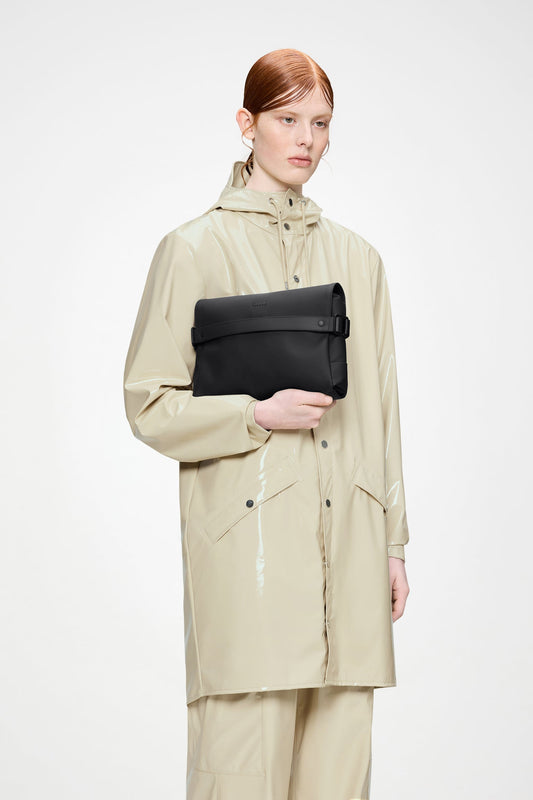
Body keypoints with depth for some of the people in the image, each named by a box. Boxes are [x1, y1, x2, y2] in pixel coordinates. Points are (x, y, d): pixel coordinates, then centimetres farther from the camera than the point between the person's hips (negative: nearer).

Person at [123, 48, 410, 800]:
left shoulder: (357, 257, 15)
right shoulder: (194, 249, 1)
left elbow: (381, 407, 17)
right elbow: (150, 402, 0)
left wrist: (393, 541, 13)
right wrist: (257, 414, -14)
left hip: (347, 540, 5)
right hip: (248, 539, -4)